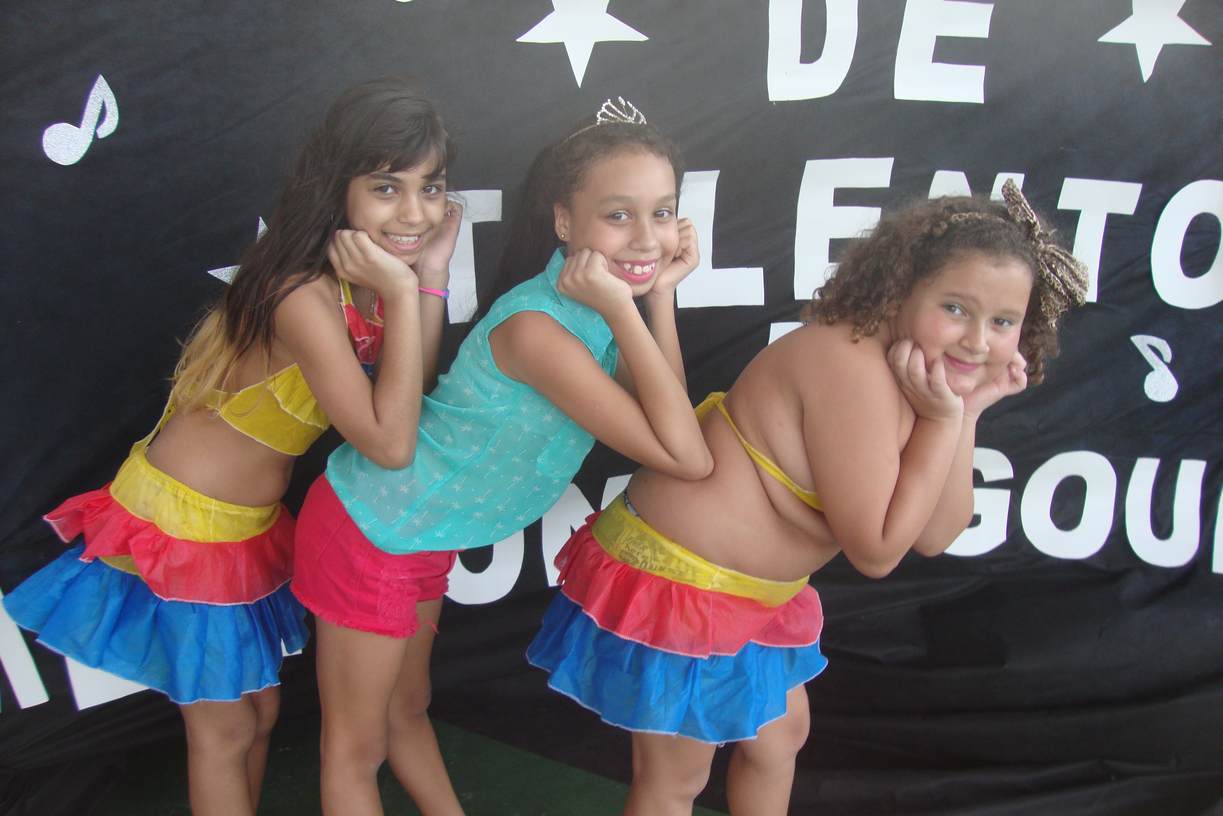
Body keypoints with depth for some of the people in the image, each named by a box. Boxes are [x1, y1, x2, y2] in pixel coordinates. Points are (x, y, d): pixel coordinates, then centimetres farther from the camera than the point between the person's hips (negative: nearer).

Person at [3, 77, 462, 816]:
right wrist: (402, 294, -33)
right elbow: (389, 443, -34)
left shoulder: (365, 278, -6)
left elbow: (412, 403, -9)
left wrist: (432, 275, -15)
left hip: (249, 524, 8)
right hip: (183, 524, -8)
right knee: (225, 726, 10)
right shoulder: (305, 297, -31)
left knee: (259, 709, 22)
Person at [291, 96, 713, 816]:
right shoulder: (535, 326, -33)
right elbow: (685, 458, -33)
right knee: (357, 745, 15)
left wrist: (660, 295, -15)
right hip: (369, 534, -8)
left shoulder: (598, 300, -6)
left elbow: (666, 424, -10)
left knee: (409, 707, 29)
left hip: (423, 535, 8)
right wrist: (623, 310, -34)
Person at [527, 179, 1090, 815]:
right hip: (672, 579, -10)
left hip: (752, 592, 10)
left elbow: (934, 537, 0)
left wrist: (969, 410, -9)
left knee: (780, 734, 27)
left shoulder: (912, 374, 2)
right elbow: (875, 551, -22)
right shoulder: (853, 368, -28)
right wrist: (944, 419, -20)